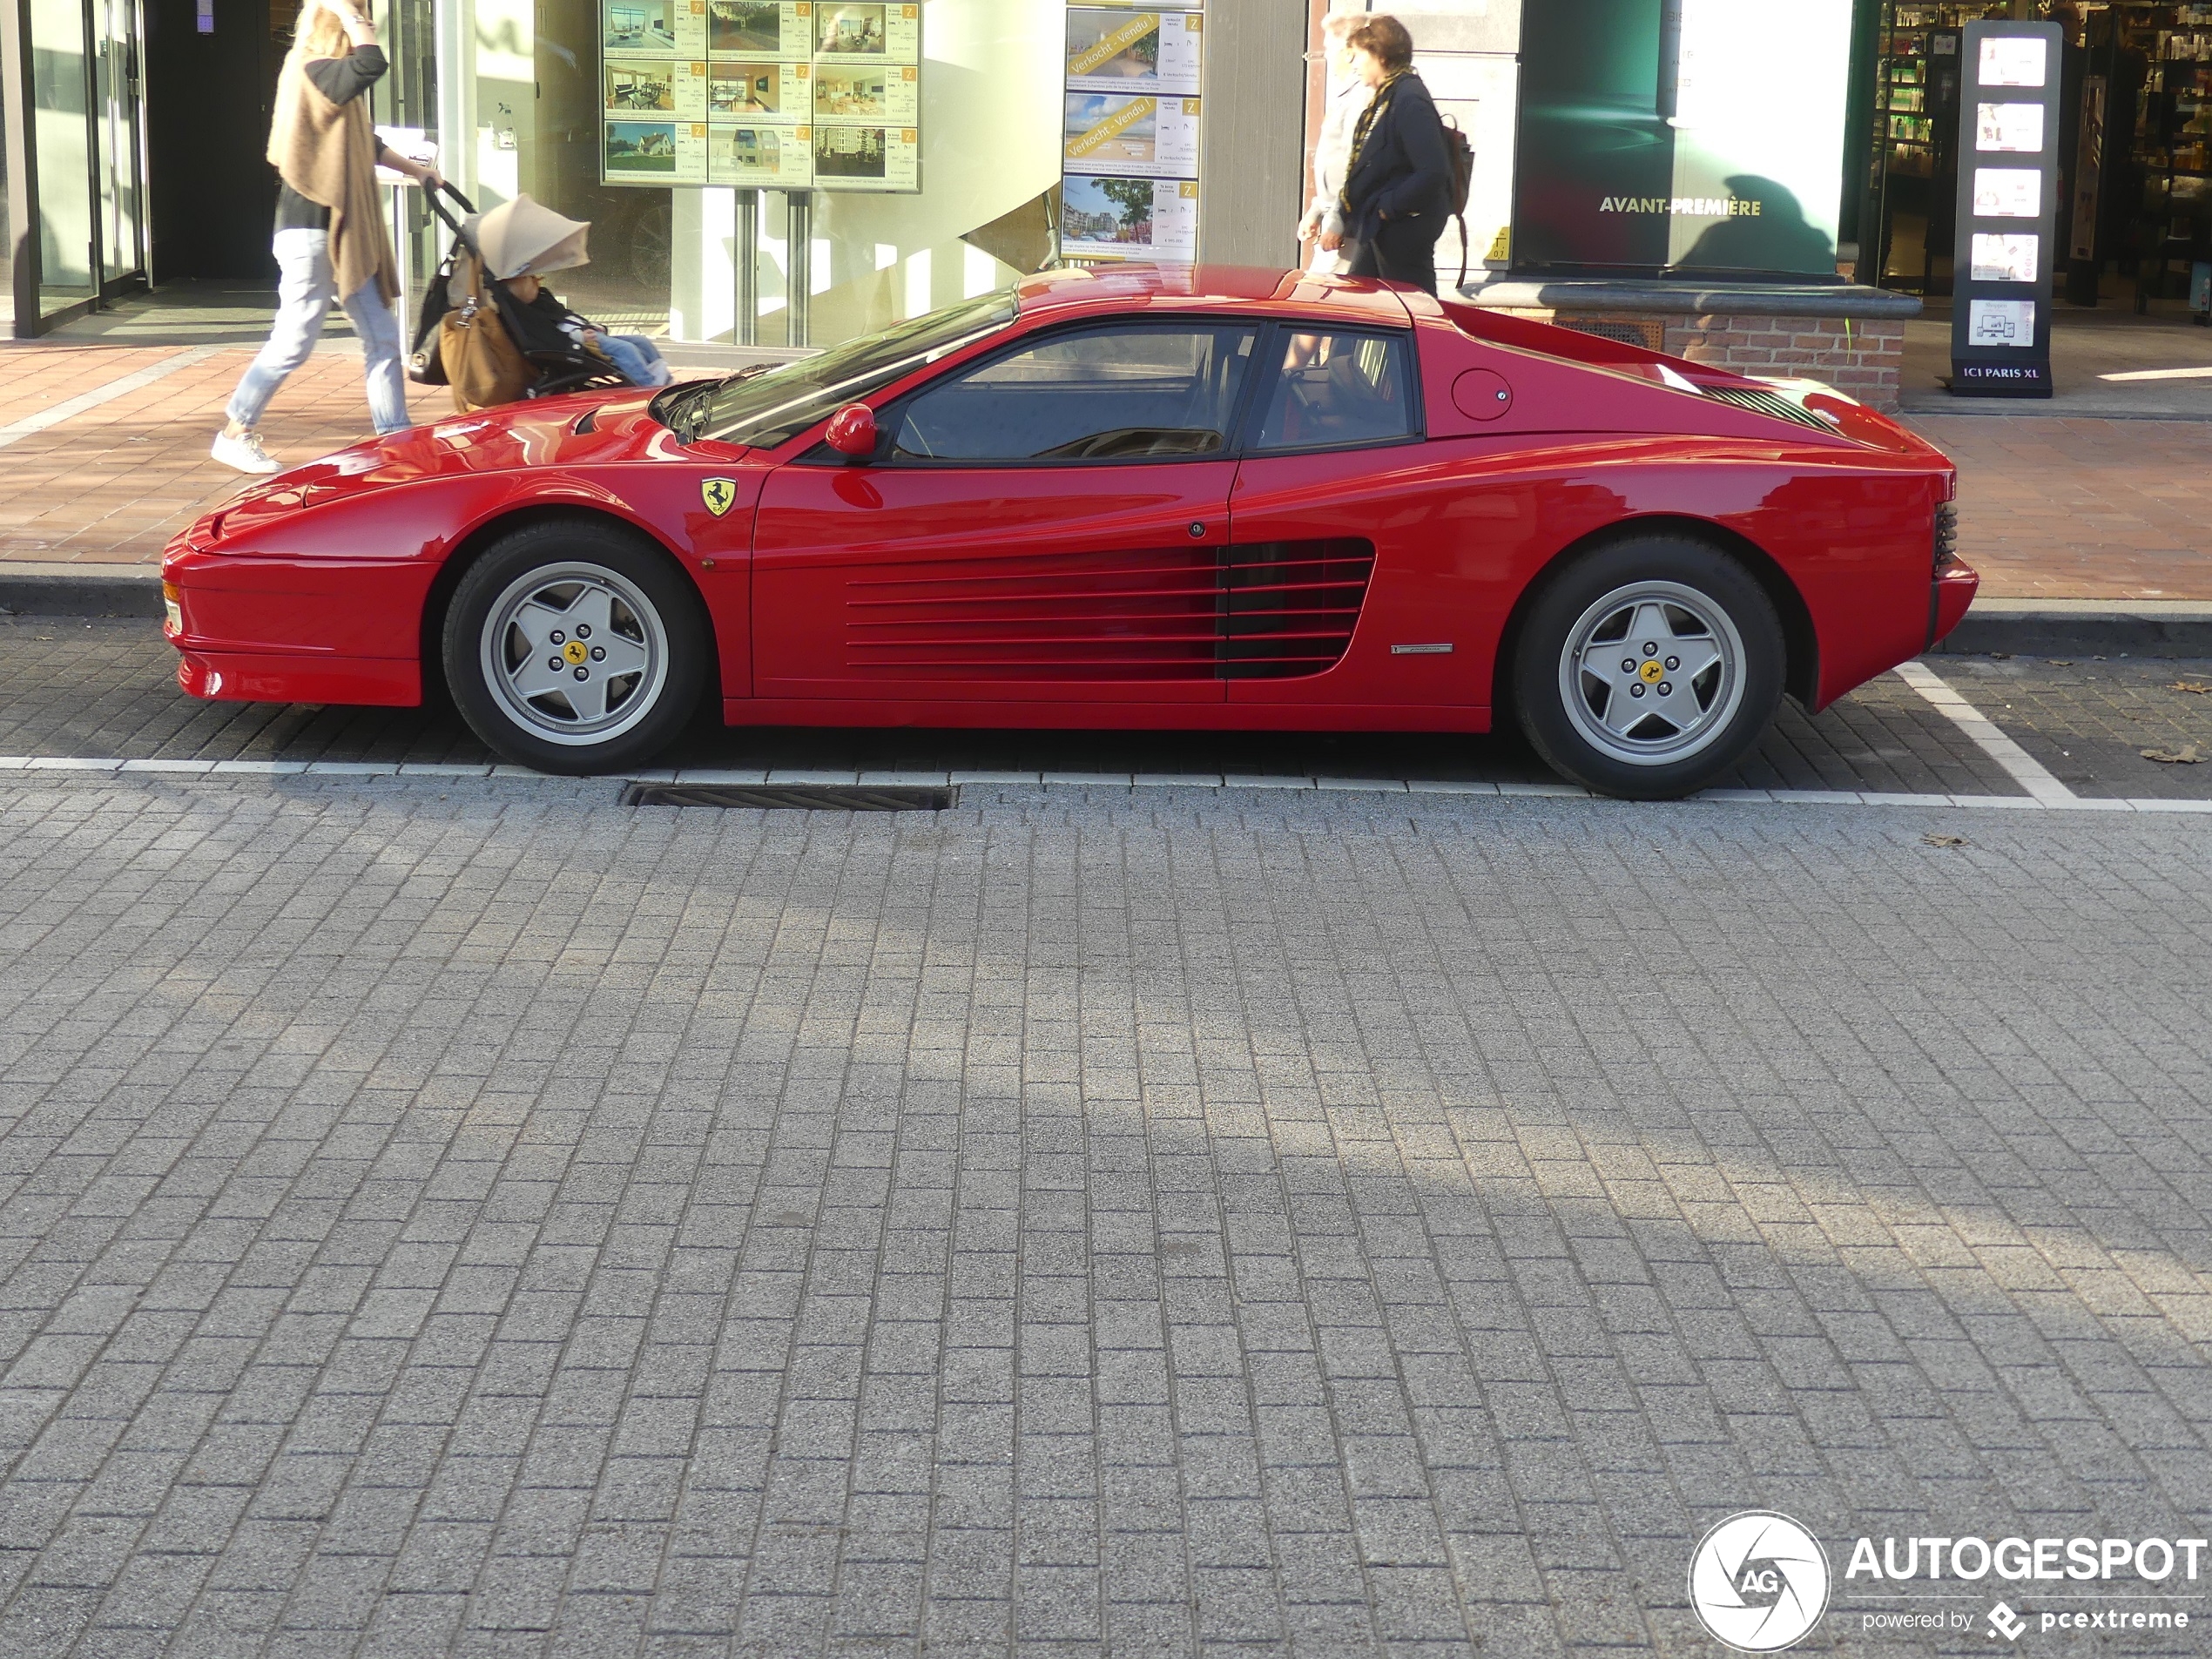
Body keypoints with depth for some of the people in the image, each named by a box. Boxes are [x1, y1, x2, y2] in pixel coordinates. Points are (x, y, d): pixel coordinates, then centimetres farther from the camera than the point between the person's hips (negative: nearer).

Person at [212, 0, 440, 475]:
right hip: (310, 236, -10)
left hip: (345, 237, 10)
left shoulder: (327, 77, 14)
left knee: (382, 338, 7)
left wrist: (414, 169, 35)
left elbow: (365, 144, 29)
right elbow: (372, 63, -32)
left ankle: (395, 436, 10)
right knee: (293, 343, -4)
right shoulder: (314, 73, -15)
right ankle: (235, 434, 9)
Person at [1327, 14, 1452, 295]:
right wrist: (1341, 220, 14)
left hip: (1403, 233, -10)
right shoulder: (1381, 100, 14)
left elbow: (1433, 172, -25)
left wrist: (1388, 208, -18)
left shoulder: (1410, 99, -16)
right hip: (1374, 230, 10)